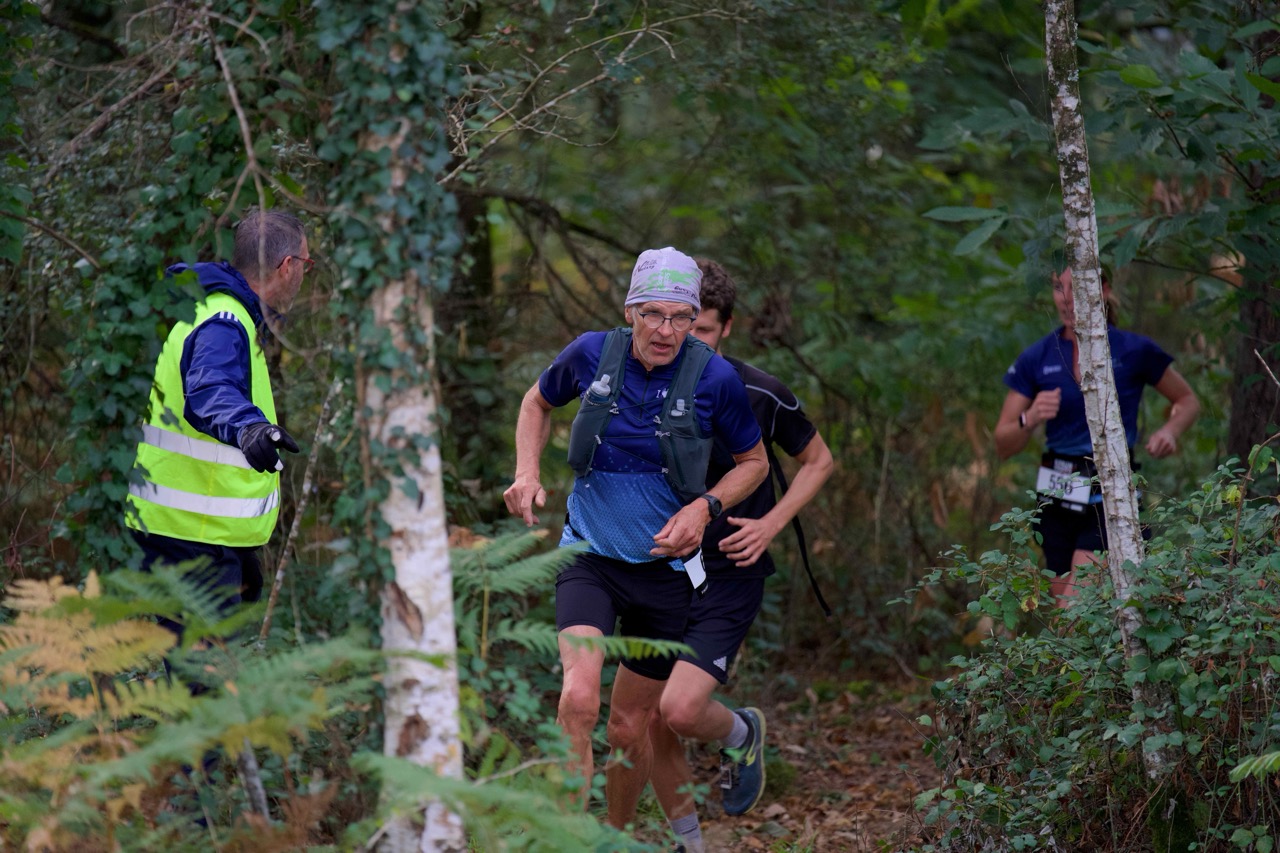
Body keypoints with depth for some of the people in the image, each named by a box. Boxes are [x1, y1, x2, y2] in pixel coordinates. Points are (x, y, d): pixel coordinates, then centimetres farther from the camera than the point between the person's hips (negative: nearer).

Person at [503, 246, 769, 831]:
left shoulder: (716, 379, -12)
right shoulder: (591, 354, -8)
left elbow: (754, 461, 5)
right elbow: (538, 402, 15)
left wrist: (704, 508, -13)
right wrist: (527, 474, -1)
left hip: (663, 565, 0)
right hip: (589, 557, 0)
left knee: (630, 726, 10)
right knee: (579, 698, -25)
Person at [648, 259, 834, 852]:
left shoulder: (761, 395, -10)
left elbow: (818, 461, 6)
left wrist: (771, 524, -7)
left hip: (728, 576, -3)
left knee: (680, 708, -21)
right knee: (652, 731, 3)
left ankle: (741, 734, 13)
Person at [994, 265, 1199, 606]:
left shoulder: (1134, 352, -2)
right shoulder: (1036, 359, 3)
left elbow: (1187, 400, 15)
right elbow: (1003, 446, 4)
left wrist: (1169, 431, -6)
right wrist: (1030, 420, -17)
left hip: (1111, 500, -4)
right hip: (1057, 500, 4)